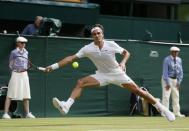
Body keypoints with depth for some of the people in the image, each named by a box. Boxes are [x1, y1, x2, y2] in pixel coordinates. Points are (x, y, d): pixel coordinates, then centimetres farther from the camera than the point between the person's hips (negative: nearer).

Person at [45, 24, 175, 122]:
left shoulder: (111, 45, -16)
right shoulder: (88, 48, -15)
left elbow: (126, 52, -2)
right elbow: (71, 58, -18)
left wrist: (123, 62, -23)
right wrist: (54, 66, -26)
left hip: (117, 73, -1)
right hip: (102, 75, 1)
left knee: (138, 90, -7)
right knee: (80, 83, -20)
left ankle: (162, 108, 4)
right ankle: (67, 106, -33)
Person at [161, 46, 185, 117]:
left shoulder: (179, 60, 5)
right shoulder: (167, 60, -13)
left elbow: (180, 71, 8)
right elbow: (165, 72, -16)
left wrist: (179, 82, -1)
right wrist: (167, 83, -19)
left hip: (175, 80, 6)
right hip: (167, 79, -6)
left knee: (176, 97, 7)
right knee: (166, 96, -11)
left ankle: (177, 113, 10)